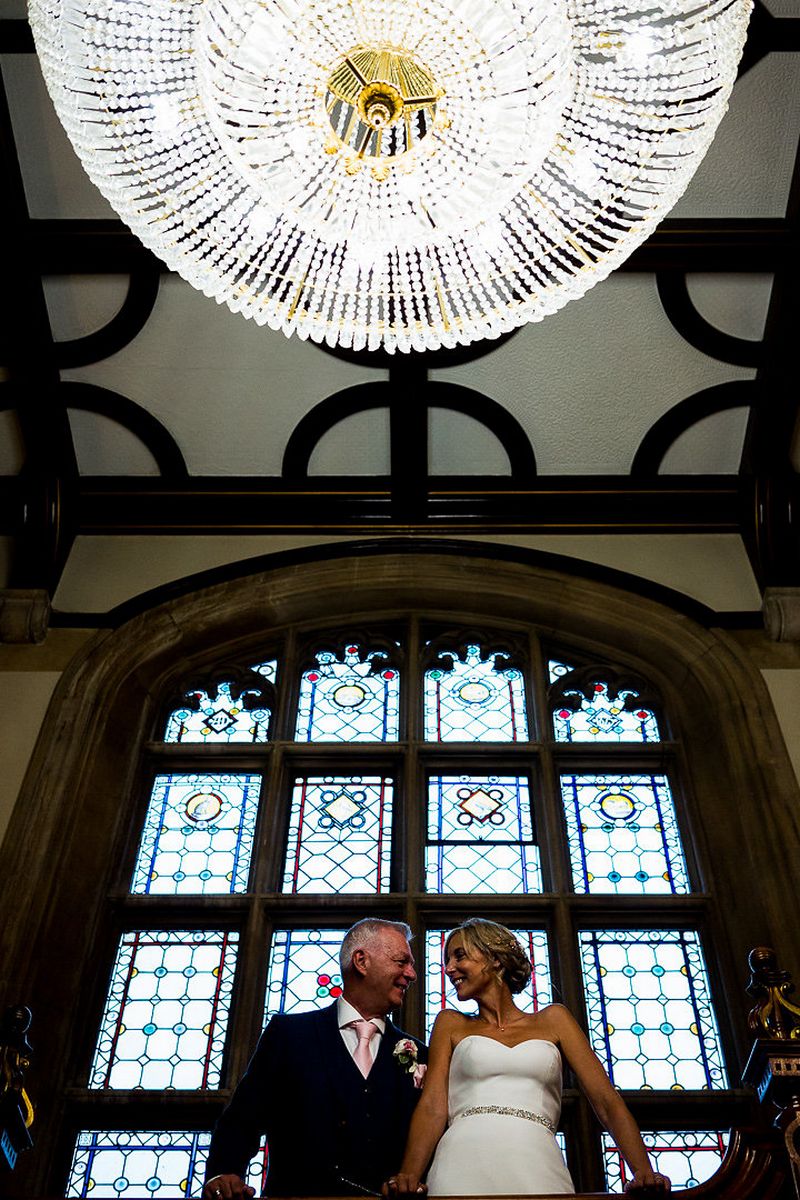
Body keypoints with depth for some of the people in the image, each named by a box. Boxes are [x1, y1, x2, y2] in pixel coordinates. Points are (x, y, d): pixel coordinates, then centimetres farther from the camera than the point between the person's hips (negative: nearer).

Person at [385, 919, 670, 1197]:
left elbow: (607, 1102, 8)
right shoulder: (451, 1024, 18)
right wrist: (408, 1175, -14)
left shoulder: (552, 1020, 17)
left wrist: (644, 1171, -8)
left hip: (539, 1169, 0)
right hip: (464, 1167, 0)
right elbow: (433, 1107, 5)